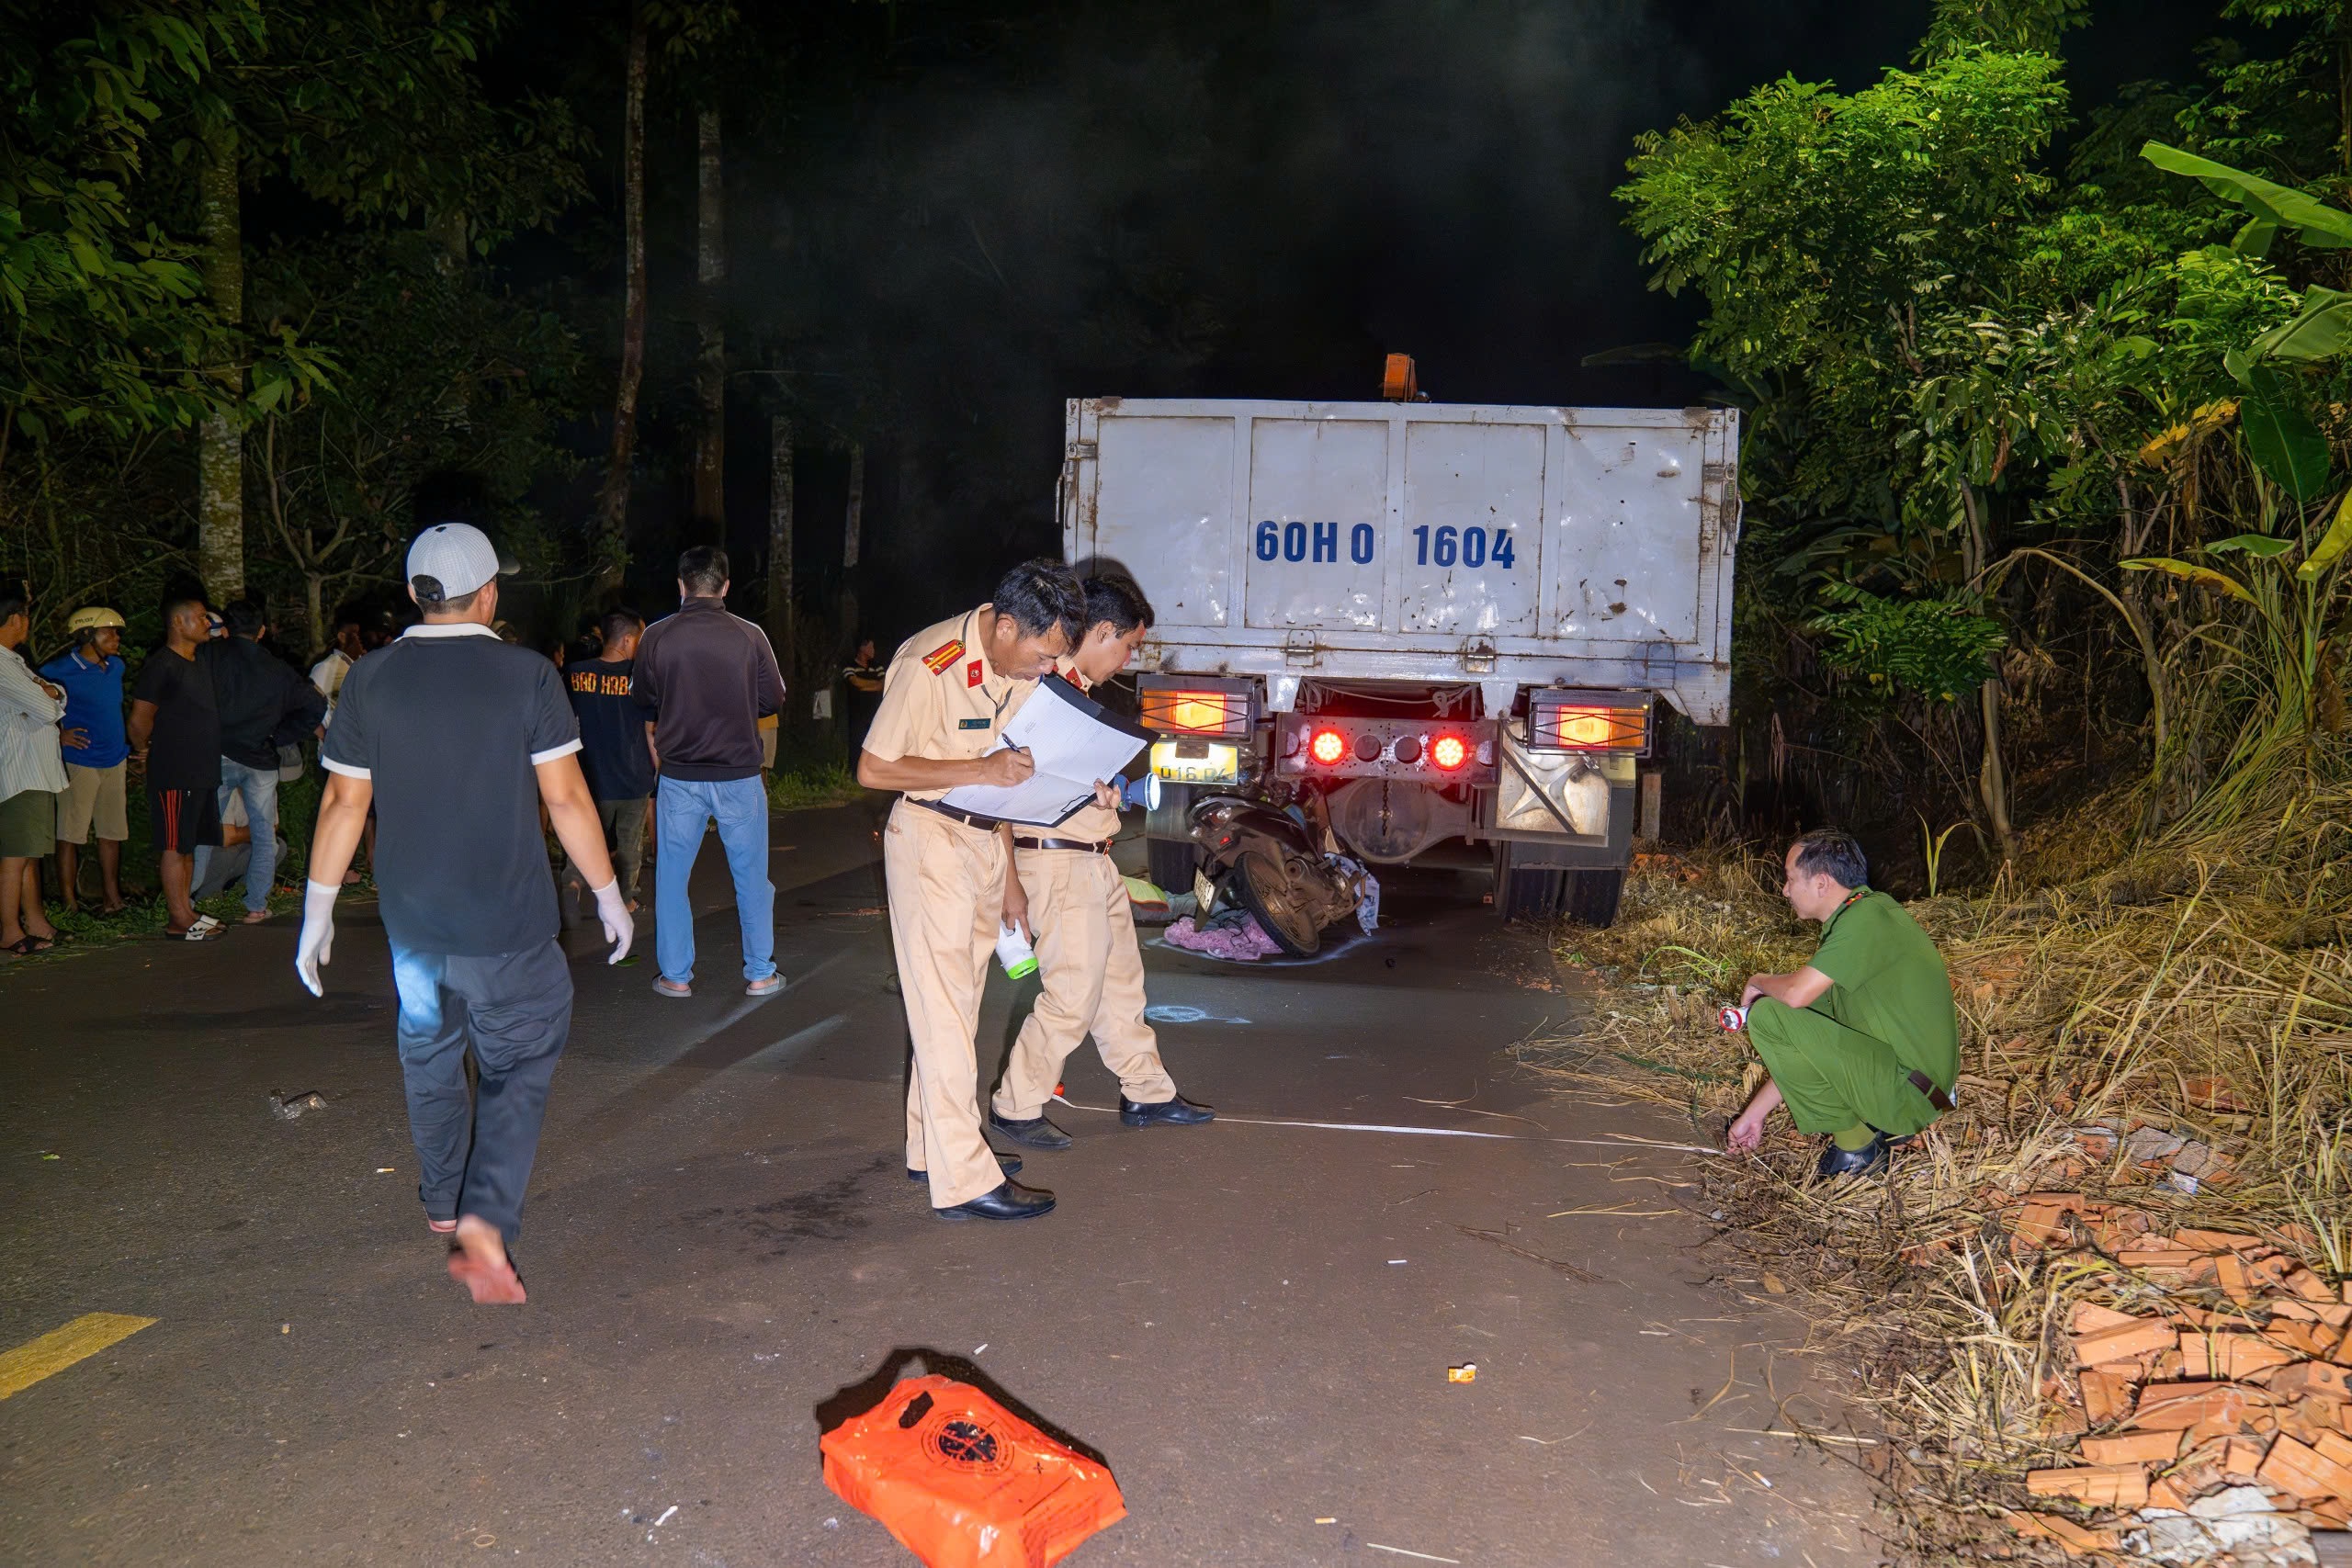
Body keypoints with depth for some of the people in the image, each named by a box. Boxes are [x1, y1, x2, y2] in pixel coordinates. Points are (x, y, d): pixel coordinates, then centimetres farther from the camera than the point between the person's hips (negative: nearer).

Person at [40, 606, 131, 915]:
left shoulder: (116, 666, 10)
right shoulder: (60, 670, -11)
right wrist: (58, 734, -14)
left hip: (114, 761, 7)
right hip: (79, 764, -7)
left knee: (112, 833, 12)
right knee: (71, 835, 0)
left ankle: (113, 898, 21)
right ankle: (70, 905, 5)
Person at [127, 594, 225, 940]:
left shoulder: (202, 664, 15)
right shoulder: (161, 665, -12)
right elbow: (139, 721, -11)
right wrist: (145, 750, 3)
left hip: (202, 770, 9)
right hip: (174, 772, -9)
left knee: (189, 845, 13)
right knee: (174, 846, -4)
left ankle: (187, 909, 19)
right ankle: (180, 921, -2)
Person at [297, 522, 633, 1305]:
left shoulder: (371, 679, -2)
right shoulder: (526, 675, -10)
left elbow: (343, 803, 1)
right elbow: (565, 797, -9)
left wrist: (319, 906, 10)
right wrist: (608, 892, 0)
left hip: (412, 917, 4)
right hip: (508, 919, -4)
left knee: (430, 1053, 23)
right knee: (518, 1065, 7)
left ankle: (443, 1204, 40)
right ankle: (486, 1220, -11)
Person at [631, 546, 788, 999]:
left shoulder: (656, 637, -7)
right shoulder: (750, 637, -9)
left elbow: (643, 699, 6)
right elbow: (774, 701, -1)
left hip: (679, 776, 1)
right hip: (739, 775, 0)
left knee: (672, 877, 13)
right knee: (751, 876, 11)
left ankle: (676, 976, 18)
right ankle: (760, 974, 17)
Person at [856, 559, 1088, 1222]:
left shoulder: (1024, 663, 1)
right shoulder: (928, 666, -22)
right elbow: (873, 769, -19)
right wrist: (982, 770, -25)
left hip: (988, 838, 8)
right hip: (930, 838, -8)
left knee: (959, 1001, 15)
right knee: (943, 1008, -6)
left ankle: (931, 1147, 27)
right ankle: (964, 1180, -2)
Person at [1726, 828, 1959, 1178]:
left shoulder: (1866, 919, -17)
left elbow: (1797, 993, -28)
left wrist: (1758, 981, -3)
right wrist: (1754, 1113, 14)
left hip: (1906, 1092, -10)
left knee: (1768, 1016, -16)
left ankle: (1856, 1143, -5)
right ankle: (1880, 1126, 13)